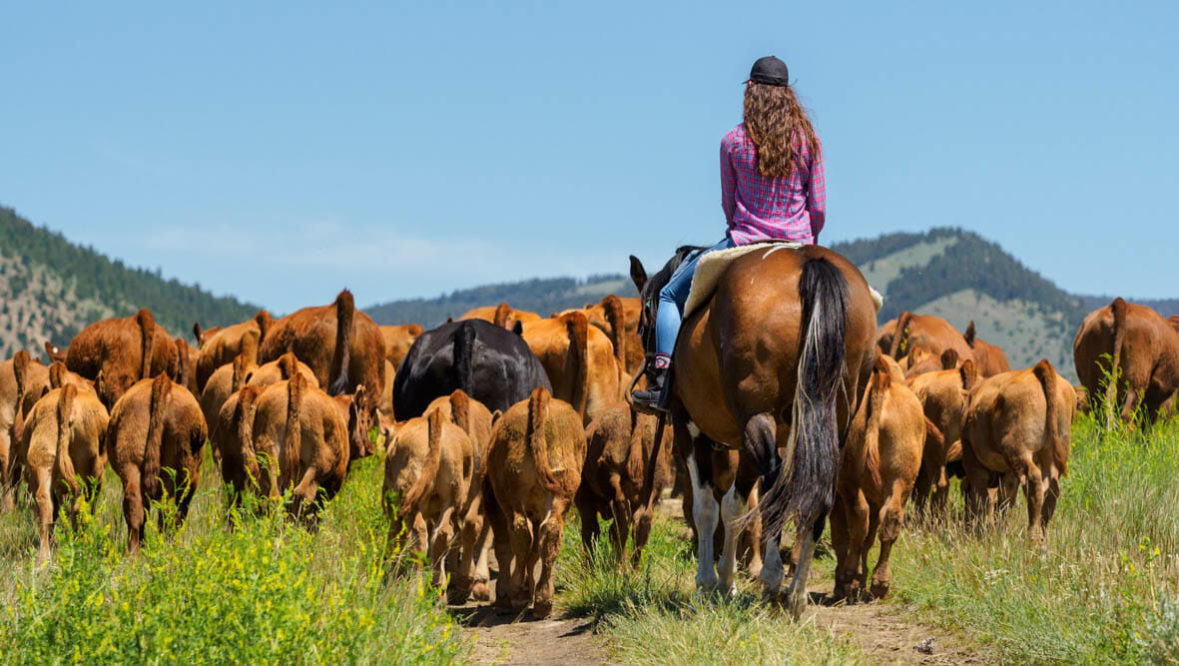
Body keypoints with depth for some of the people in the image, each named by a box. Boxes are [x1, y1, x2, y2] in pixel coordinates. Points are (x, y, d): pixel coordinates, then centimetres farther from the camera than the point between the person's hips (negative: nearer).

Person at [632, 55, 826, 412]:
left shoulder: (734, 142, -5)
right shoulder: (808, 141, 0)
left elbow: (729, 205, 5)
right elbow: (818, 209, 2)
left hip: (744, 245, -2)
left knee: (671, 295, 13)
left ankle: (662, 384, -2)